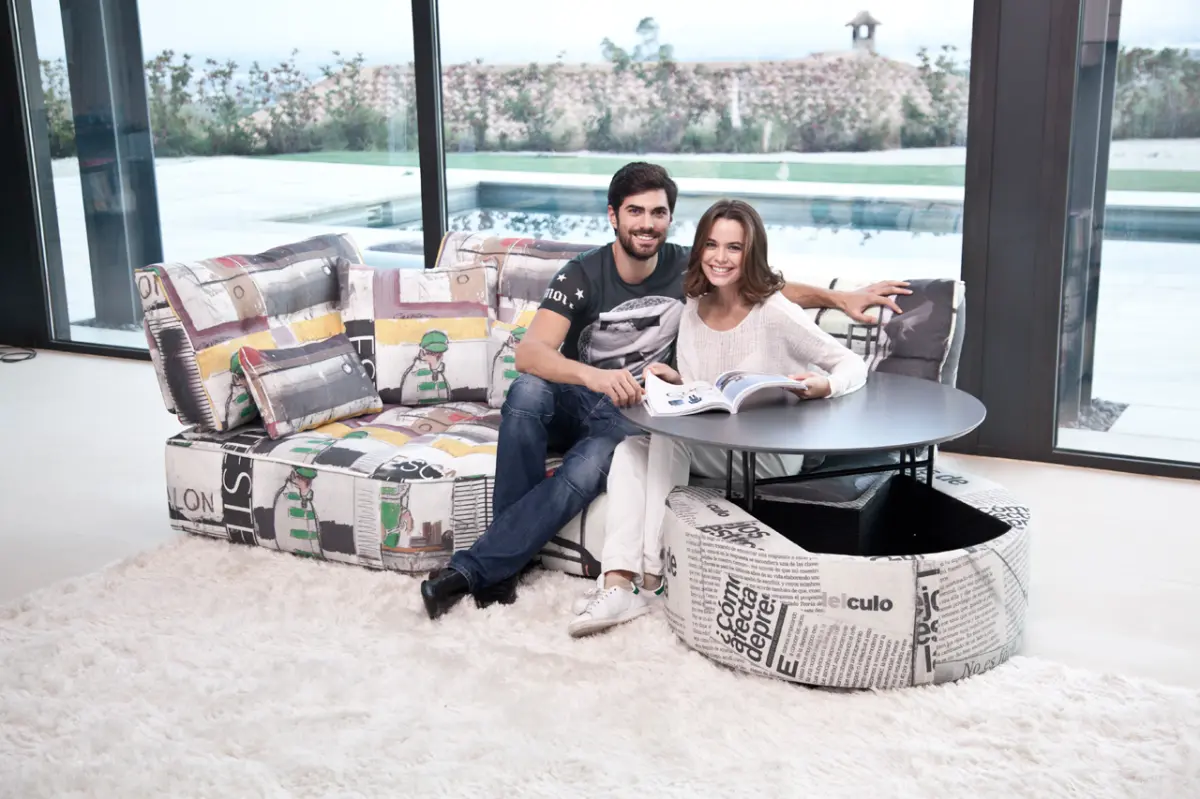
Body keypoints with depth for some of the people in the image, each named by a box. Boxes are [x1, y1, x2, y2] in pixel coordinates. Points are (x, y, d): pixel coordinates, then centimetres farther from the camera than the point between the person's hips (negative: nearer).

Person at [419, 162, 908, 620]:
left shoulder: (686, 270, -3)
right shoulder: (582, 275, -12)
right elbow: (529, 352, -27)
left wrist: (842, 298, -3)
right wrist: (593, 375, -46)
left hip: (632, 417, 0)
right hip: (574, 402, 0)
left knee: (588, 467, -34)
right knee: (527, 391, -35)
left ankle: (477, 569, -28)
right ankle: (504, 564, -28)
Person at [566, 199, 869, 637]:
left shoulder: (775, 314, -13)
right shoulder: (694, 309, 5)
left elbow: (854, 366, -9)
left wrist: (824, 386, -30)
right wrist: (676, 381, -9)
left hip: (771, 456, -6)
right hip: (707, 450, 6)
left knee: (669, 433, -28)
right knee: (629, 450, -20)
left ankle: (650, 577, -23)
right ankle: (617, 582, -30)